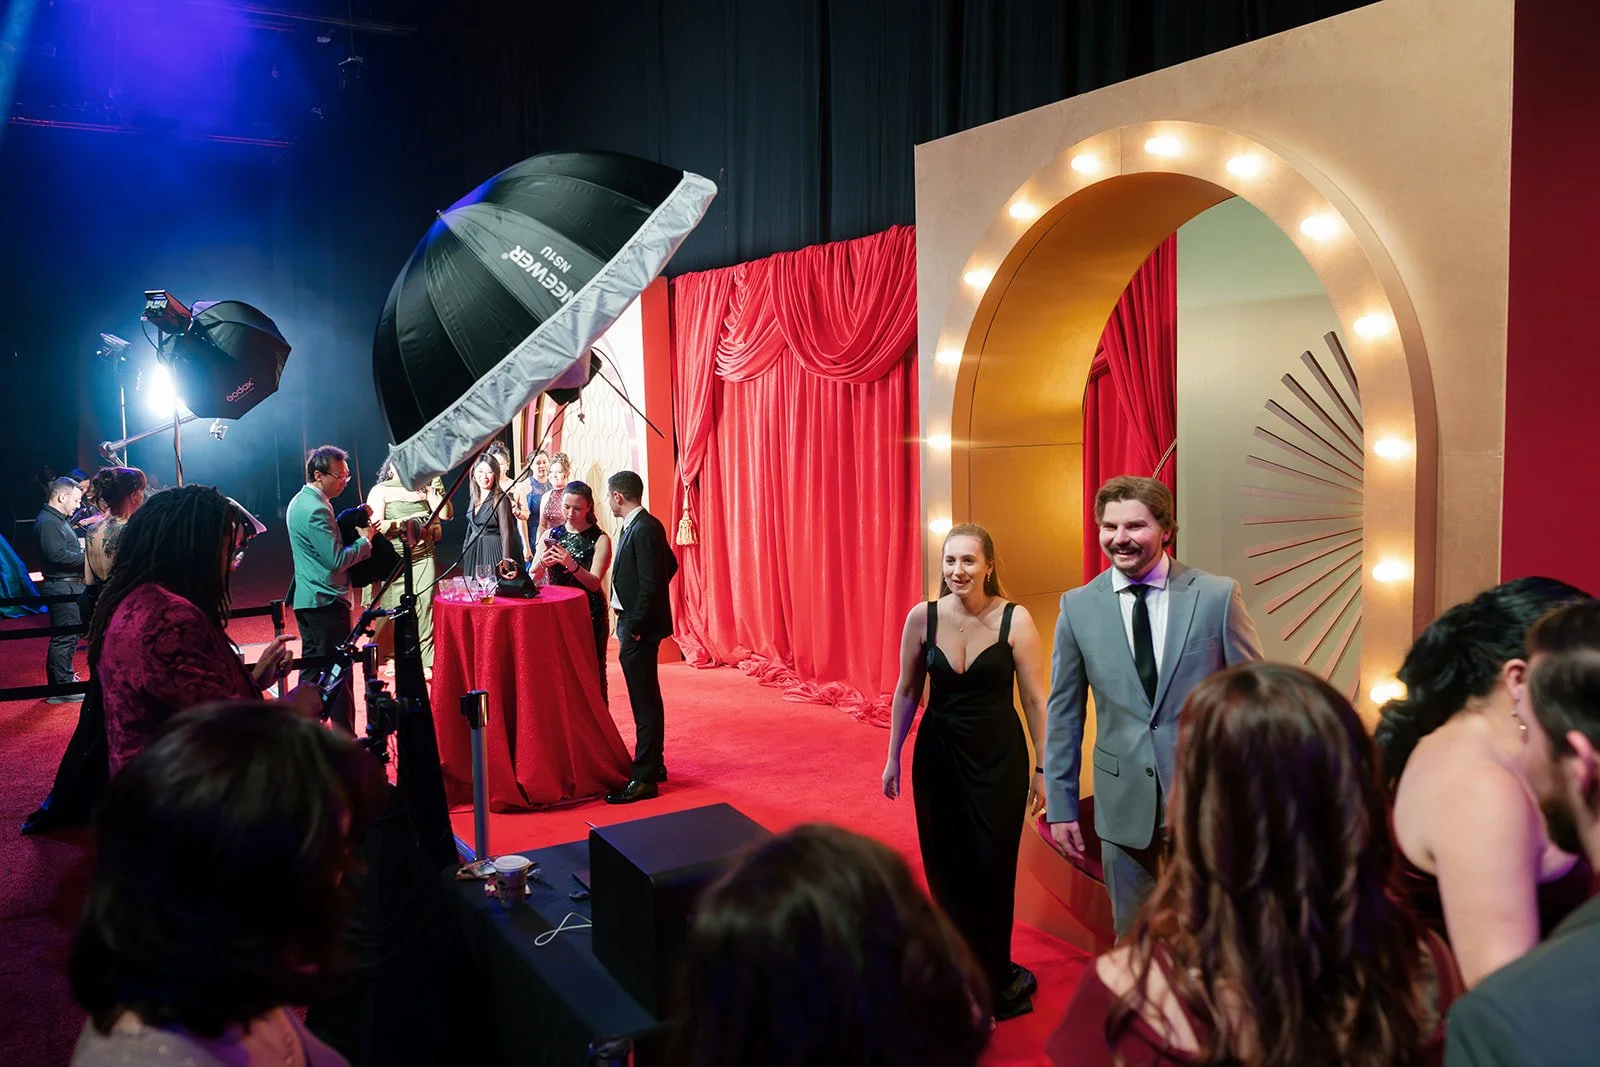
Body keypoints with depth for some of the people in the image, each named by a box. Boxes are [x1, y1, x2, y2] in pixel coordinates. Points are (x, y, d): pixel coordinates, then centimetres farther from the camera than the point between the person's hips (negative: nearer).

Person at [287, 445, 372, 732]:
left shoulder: (300, 501, 12)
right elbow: (337, 560, -23)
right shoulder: (316, 509, -21)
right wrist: (364, 540, -10)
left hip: (305, 598, 10)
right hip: (326, 601, -10)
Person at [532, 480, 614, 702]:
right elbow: (532, 578, 4)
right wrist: (543, 563, -17)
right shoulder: (551, 534, 8)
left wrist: (572, 565, -29)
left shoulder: (599, 540, -3)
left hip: (589, 614, -3)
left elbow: (594, 582, -12)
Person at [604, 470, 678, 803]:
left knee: (645, 702, -4)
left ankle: (644, 779, 2)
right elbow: (670, 564, 19)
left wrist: (635, 625, -19)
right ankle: (652, 764, 30)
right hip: (635, 621, 11)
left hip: (640, 627, -11)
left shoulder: (643, 529, -19)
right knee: (646, 699, 18)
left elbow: (650, 582, -23)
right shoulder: (640, 525, 11)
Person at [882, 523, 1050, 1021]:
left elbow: (1035, 699, -7)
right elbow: (907, 691, 5)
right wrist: (893, 756, 9)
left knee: (992, 869, 6)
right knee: (946, 868, 10)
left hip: (999, 758, -2)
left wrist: (1043, 767, -4)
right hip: (938, 756, 2)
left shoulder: (1015, 619, -13)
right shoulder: (922, 617, -6)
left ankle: (995, 976, 30)